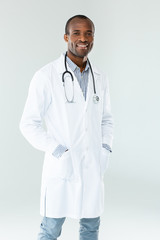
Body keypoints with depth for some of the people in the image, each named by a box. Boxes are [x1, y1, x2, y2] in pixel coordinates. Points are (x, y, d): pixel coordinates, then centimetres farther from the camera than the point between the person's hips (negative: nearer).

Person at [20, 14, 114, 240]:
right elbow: (29, 124, -8)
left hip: (93, 168, 5)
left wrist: (105, 149, 2)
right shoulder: (46, 76, -10)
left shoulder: (100, 79, 7)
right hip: (61, 168, -4)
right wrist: (57, 151, -15)